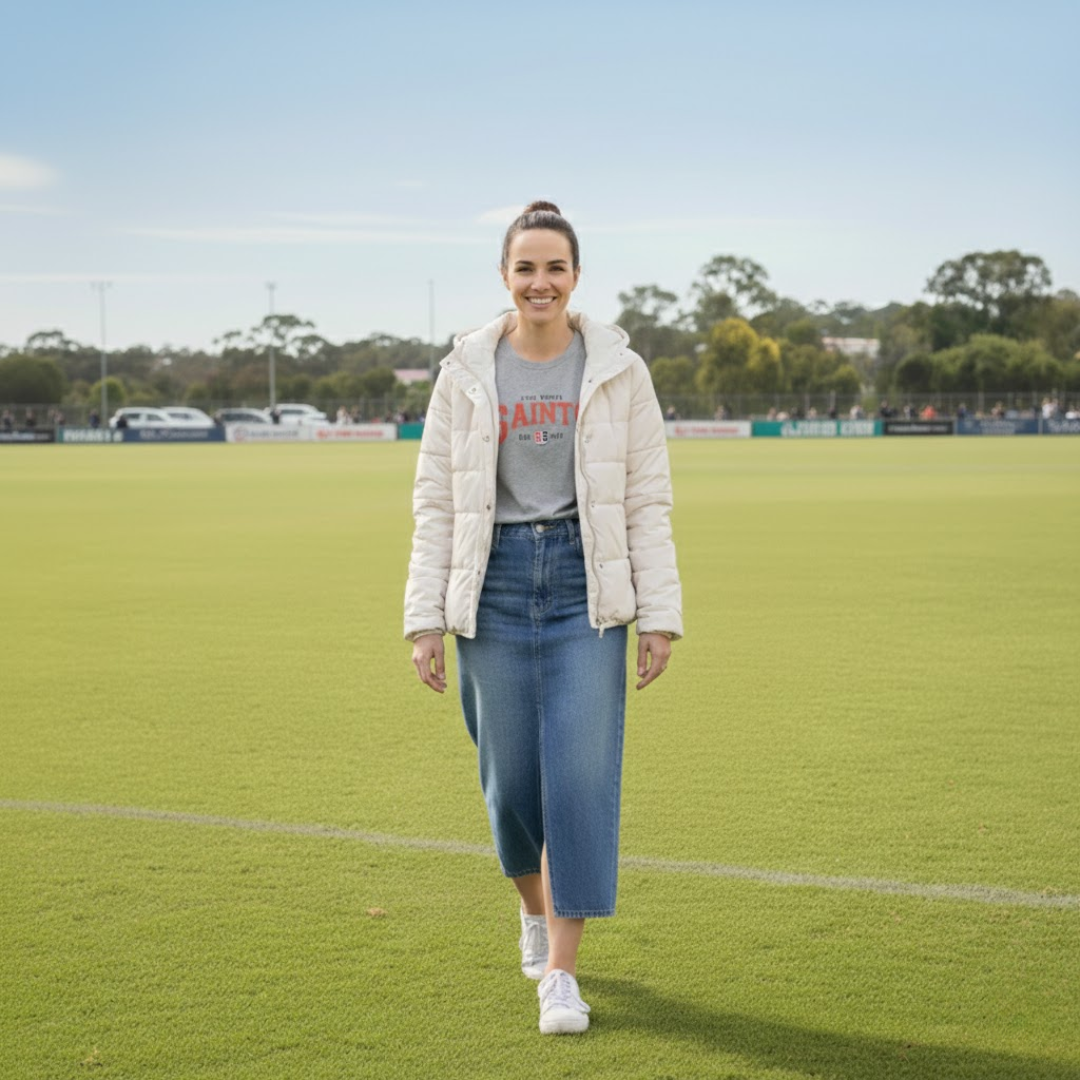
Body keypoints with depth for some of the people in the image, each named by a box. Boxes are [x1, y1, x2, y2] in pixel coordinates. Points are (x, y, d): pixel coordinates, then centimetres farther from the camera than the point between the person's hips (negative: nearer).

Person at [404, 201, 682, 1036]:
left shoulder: (618, 372, 1)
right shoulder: (465, 375, 2)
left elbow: (649, 502, 1)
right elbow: (436, 502, 4)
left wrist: (660, 616, -3)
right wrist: (425, 620, -1)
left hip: (586, 585, -1)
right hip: (494, 583, 1)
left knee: (581, 771, -8)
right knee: (511, 773, 7)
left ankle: (561, 972, -1)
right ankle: (535, 905, 38)